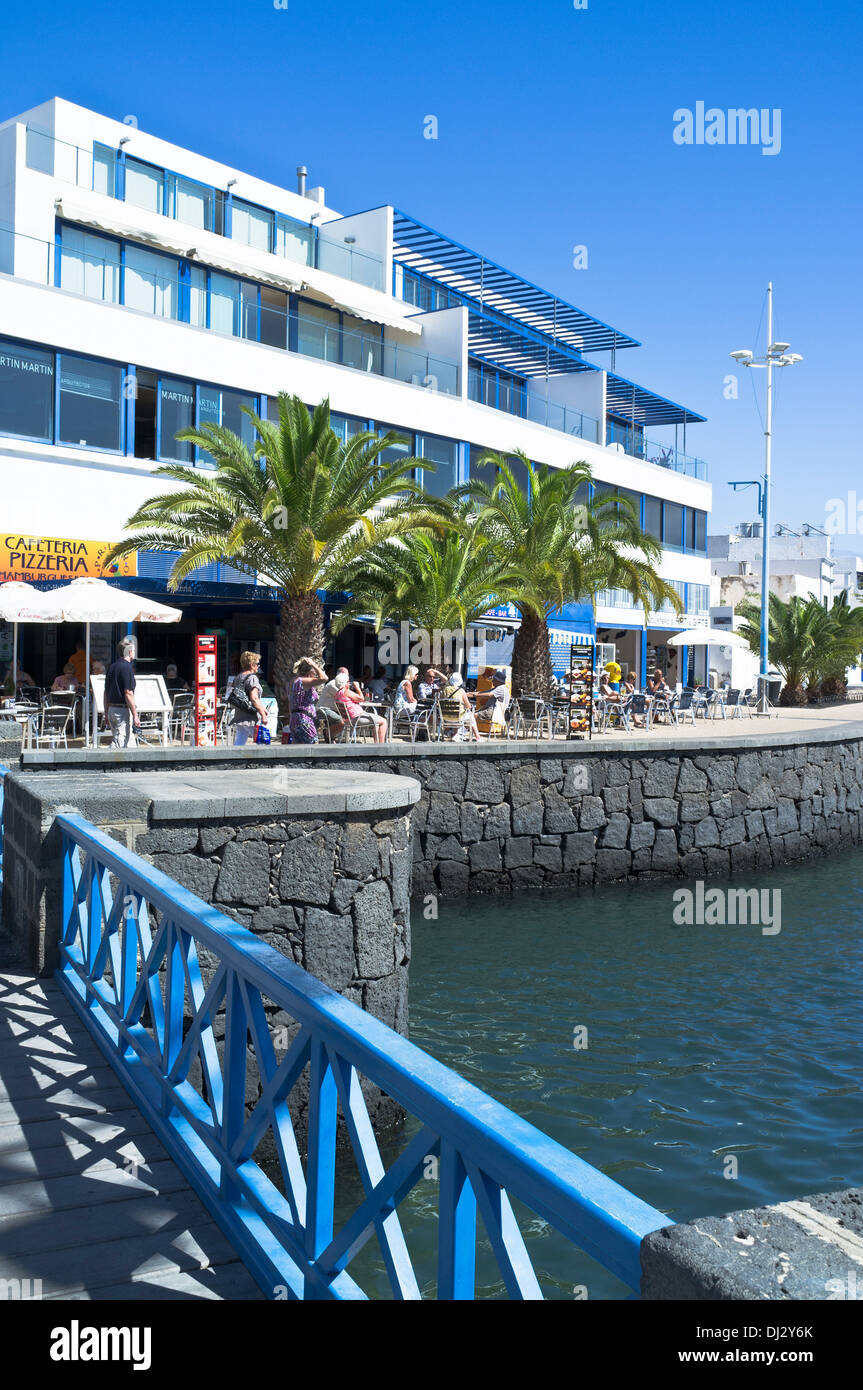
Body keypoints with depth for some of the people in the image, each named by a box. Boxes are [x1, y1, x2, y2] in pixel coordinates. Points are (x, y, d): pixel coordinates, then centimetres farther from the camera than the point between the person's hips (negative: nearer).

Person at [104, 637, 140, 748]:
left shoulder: (111, 666, 12)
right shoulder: (127, 667, -14)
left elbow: (106, 692, 15)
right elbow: (128, 694, -18)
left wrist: (106, 713, 22)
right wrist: (135, 716, -16)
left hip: (112, 709, 9)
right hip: (123, 710, -9)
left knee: (129, 742, 16)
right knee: (119, 743, -7)